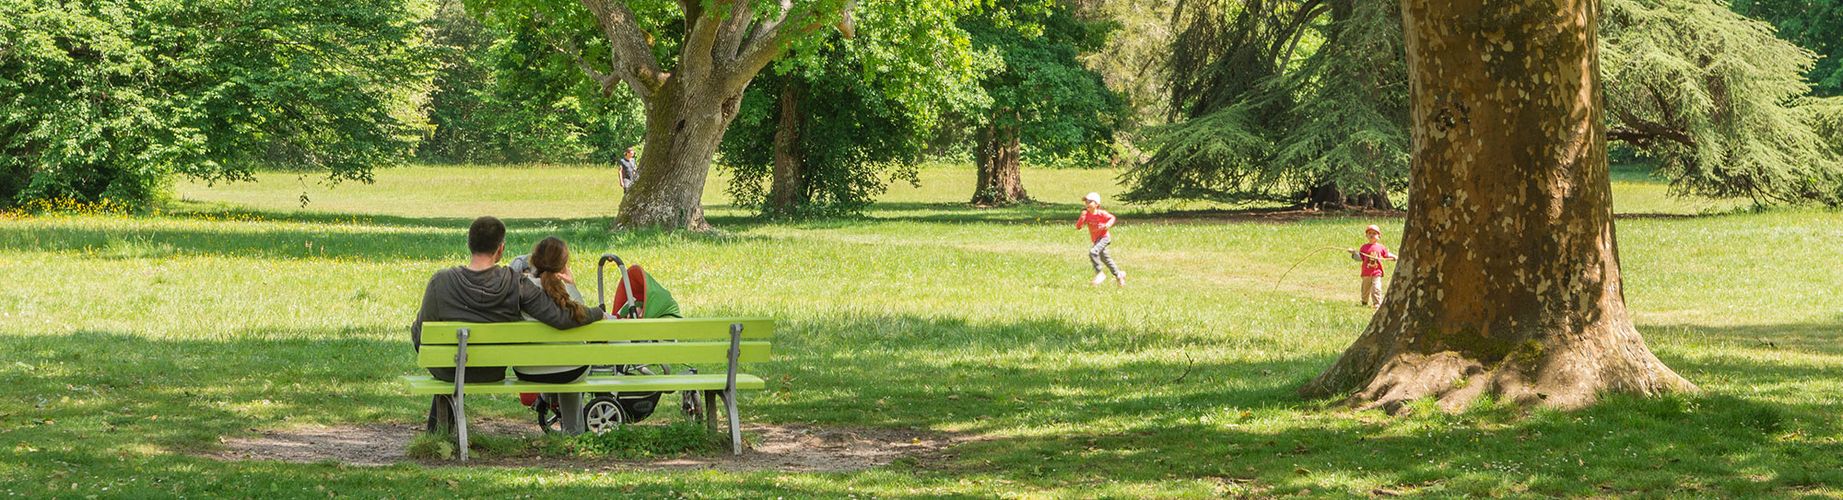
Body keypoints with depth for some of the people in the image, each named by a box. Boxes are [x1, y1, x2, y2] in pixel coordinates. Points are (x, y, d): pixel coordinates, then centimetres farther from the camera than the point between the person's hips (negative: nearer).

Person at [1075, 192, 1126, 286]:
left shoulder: (1101, 213, -16)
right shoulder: (1086, 214, -3)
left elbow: (1112, 218, -5)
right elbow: (1078, 226, -6)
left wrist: (1108, 224, -25)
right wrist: (1082, 218, -23)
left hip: (1104, 237, -7)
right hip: (1096, 239, 8)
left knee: (1093, 252, -29)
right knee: (1105, 258, 18)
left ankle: (1099, 274, -19)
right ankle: (1118, 275, 36)